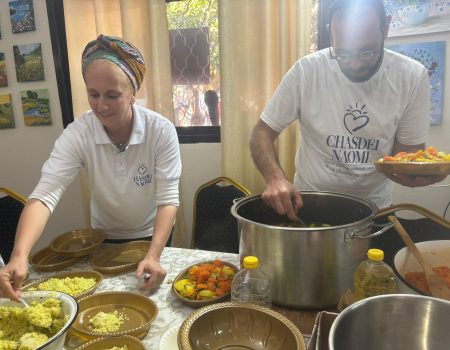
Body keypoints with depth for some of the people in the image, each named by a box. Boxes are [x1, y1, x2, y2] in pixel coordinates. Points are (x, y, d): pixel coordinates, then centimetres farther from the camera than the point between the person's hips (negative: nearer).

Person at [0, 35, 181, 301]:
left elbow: (168, 199, -27)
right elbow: (45, 195, -32)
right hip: (105, 238, 2)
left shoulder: (162, 131, -27)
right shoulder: (78, 134, -24)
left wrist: (154, 256, -39)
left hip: (152, 235, -1)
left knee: (149, 293, 21)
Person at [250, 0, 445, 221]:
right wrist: (275, 177, -27)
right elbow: (262, 133, -9)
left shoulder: (412, 77, -9)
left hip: (375, 206, 1)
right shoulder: (306, 71, -14)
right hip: (307, 203, 0)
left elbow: (408, 152, -2)